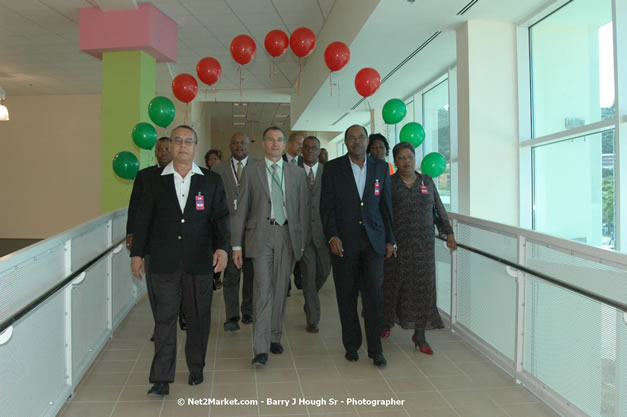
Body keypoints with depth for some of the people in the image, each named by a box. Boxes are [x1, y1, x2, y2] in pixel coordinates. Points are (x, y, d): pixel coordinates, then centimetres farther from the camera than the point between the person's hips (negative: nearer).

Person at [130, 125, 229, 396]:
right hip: (164, 262, 0)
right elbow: (144, 218, 8)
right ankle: (161, 379, 8)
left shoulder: (211, 180, 5)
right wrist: (137, 253, 6)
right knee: (165, 318, 2)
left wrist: (221, 247, -12)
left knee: (198, 317, 10)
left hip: (199, 261, 1)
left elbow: (221, 217, 2)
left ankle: (196, 368, 28)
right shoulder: (155, 180, 6)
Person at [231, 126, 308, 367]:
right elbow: (242, 209, 3)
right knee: (263, 290, -8)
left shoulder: (297, 173, 10)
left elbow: (303, 209, 11)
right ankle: (261, 348, -4)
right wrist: (236, 245, -1)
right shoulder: (251, 171, 5)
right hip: (261, 235, -2)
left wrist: (302, 243, 7)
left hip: (287, 235, 2)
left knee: (280, 290, 9)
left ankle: (274, 336, 25)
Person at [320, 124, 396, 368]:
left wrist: (390, 239, 7)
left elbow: (386, 205, 10)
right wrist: (332, 236, -12)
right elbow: (326, 205, -1)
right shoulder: (333, 168, 1)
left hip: (373, 240, 1)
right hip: (344, 241, -1)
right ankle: (351, 345, 22)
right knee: (347, 296, 7)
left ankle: (375, 349, 9)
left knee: (374, 294, -3)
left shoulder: (380, 167, 8)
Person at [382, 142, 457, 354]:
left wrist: (448, 233, 6)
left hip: (423, 244, 3)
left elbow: (438, 210, 11)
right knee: (392, 283, 8)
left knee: (423, 286, 1)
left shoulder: (427, 181, 7)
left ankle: (420, 334, 9)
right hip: (396, 243, -2)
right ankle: (386, 323, 30)